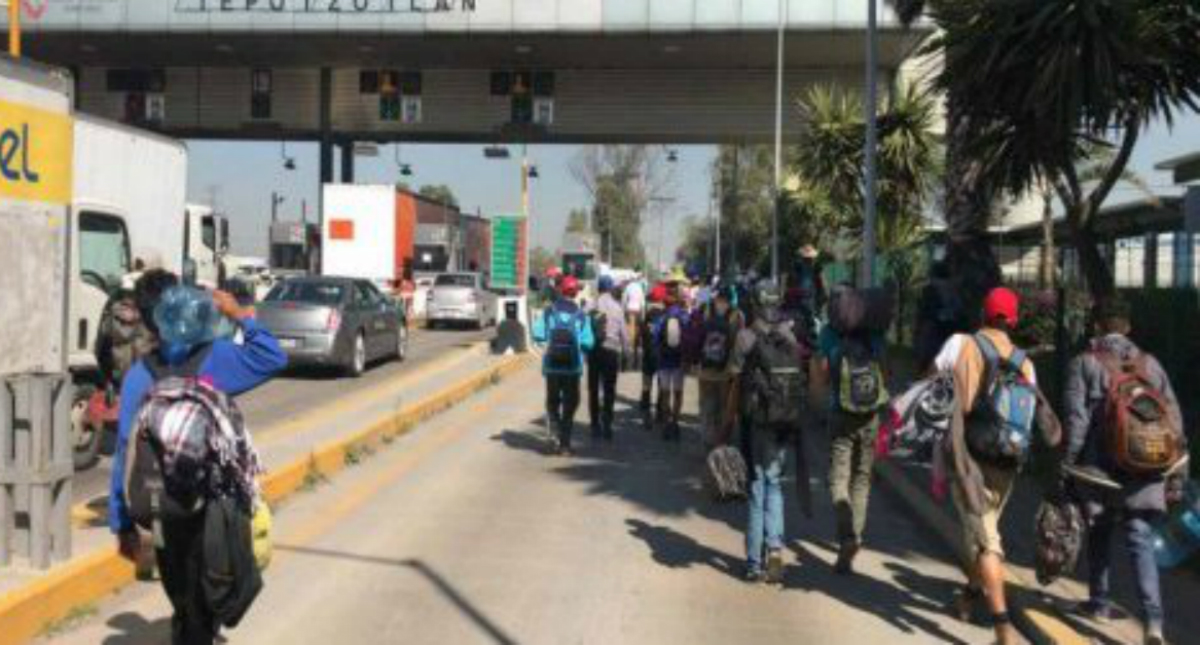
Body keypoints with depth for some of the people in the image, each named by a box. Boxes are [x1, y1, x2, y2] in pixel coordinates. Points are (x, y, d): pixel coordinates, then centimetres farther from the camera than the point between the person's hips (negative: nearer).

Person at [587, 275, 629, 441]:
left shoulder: (590, 307, -4)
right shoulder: (617, 307, -6)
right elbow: (623, 332, -3)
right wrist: (625, 351, 7)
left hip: (593, 351, 1)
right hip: (611, 350, -1)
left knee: (593, 390, 11)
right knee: (609, 390, 5)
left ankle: (595, 426, 13)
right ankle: (606, 425, -2)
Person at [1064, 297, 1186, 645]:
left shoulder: (1085, 363, -3)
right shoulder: (1150, 363, 8)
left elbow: (1076, 420, -9)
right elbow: (1173, 417, 7)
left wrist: (1069, 465, -4)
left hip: (1100, 468, -2)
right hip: (1143, 470, 2)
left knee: (1099, 535, 17)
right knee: (1140, 542, 2)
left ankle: (1099, 603, 30)